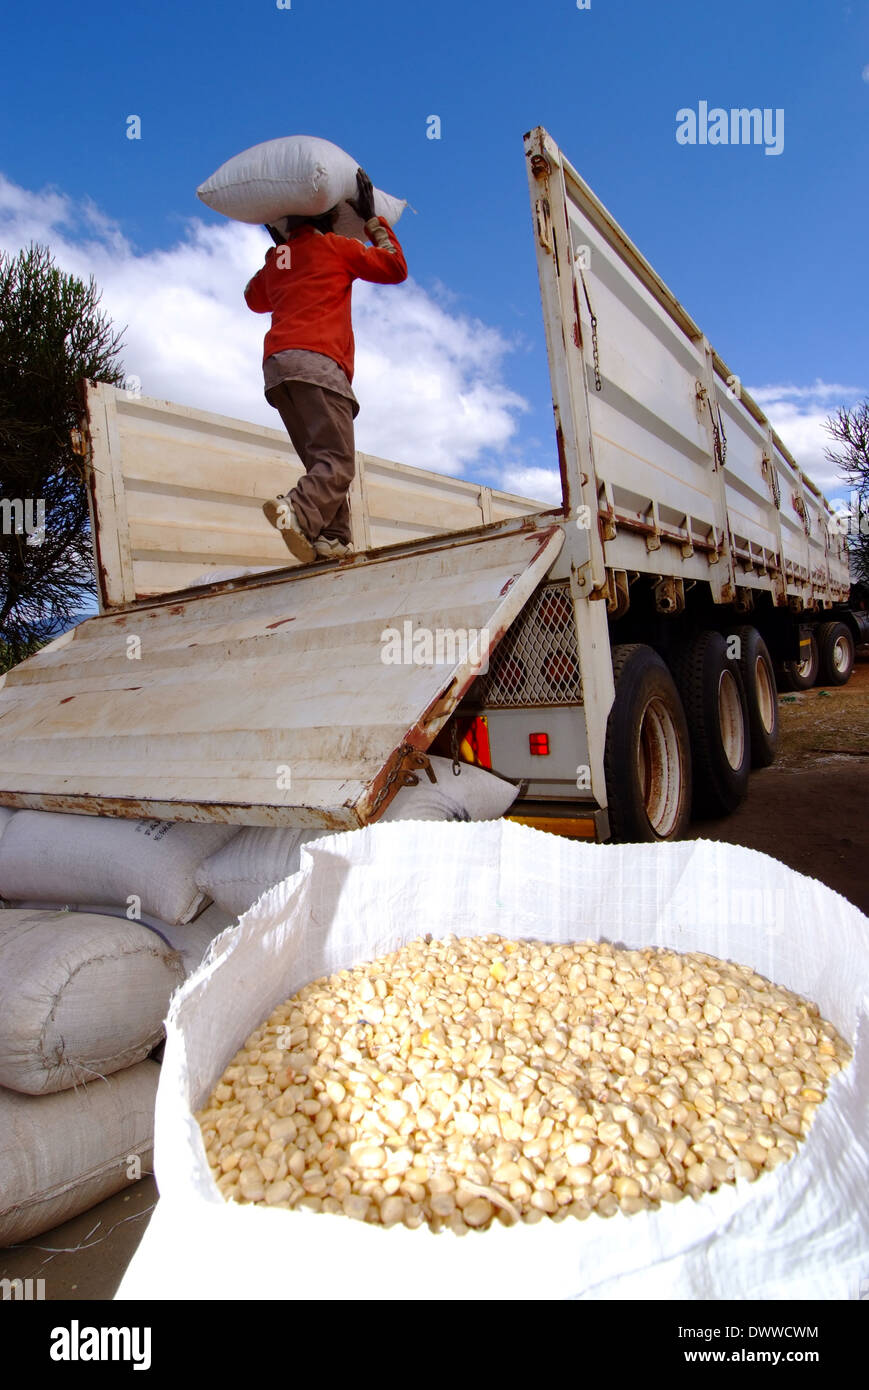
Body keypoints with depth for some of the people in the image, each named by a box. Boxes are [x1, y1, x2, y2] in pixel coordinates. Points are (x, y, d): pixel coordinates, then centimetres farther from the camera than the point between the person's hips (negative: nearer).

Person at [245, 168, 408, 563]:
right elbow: (395, 268, 18)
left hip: (276, 365, 6)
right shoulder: (335, 247, 12)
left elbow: (254, 299, 46)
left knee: (324, 461, 7)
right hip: (316, 361, -6)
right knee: (338, 461, -17)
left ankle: (333, 538, -6)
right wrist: (374, 223, 28)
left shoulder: (275, 260, 26)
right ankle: (299, 511, -42)